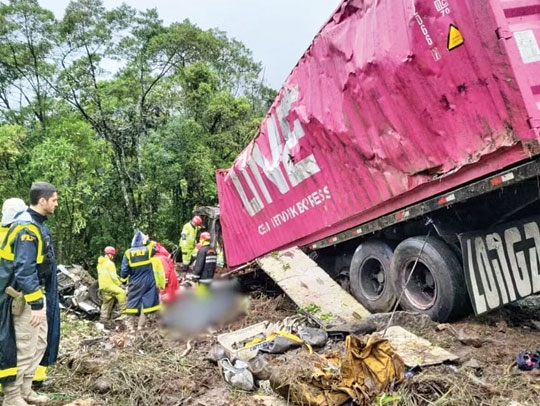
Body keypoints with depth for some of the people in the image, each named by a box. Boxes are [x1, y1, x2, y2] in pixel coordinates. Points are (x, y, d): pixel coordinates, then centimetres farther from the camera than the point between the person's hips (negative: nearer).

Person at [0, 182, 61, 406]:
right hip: (25, 296, -10)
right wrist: (36, 304, -24)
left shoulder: (37, 224, 9)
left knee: (40, 342, 17)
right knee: (24, 347, 0)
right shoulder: (27, 227, -22)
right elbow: (24, 270, -26)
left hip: (37, 292, 10)